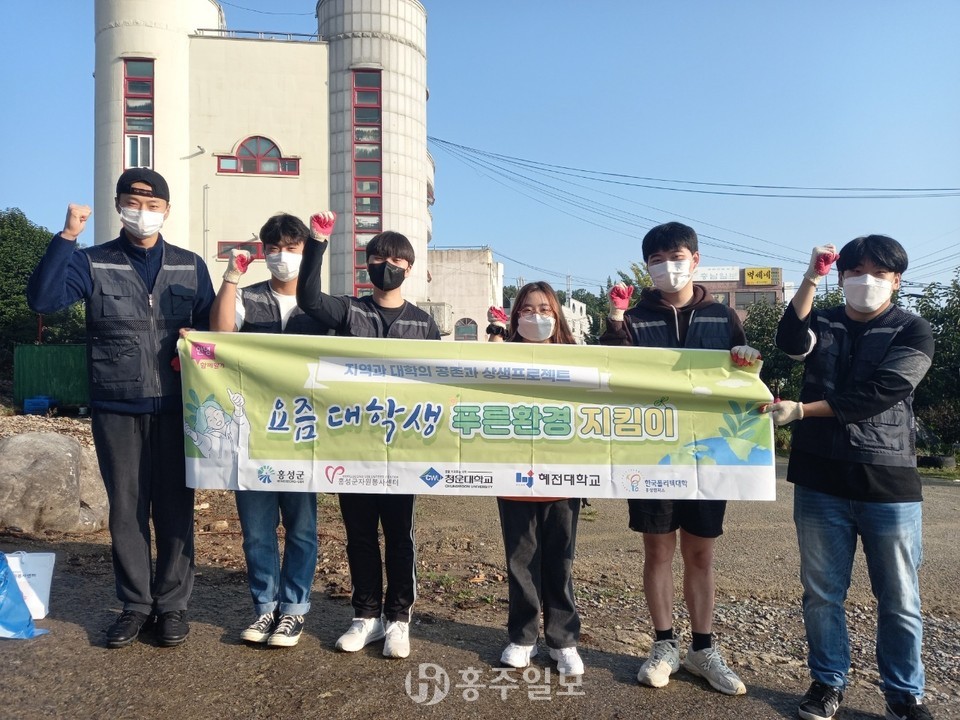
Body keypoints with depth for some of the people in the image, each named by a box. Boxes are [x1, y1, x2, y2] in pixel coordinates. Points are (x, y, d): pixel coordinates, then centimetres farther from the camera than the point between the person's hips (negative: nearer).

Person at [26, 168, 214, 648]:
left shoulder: (190, 266, 8)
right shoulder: (92, 263, 3)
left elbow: (213, 325, 11)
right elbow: (42, 298, -13)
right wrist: (66, 237, -18)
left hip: (176, 408, 1)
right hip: (116, 409, 0)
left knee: (174, 507, 6)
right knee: (125, 509, 7)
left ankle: (172, 604, 19)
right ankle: (135, 604, 21)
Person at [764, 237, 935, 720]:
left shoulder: (912, 332, 1)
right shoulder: (821, 324, 9)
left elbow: (878, 395, -13)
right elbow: (791, 344, -15)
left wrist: (802, 411, -15)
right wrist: (810, 279, -23)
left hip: (889, 483, -1)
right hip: (820, 481, 2)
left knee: (899, 600, 7)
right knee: (822, 592, 9)